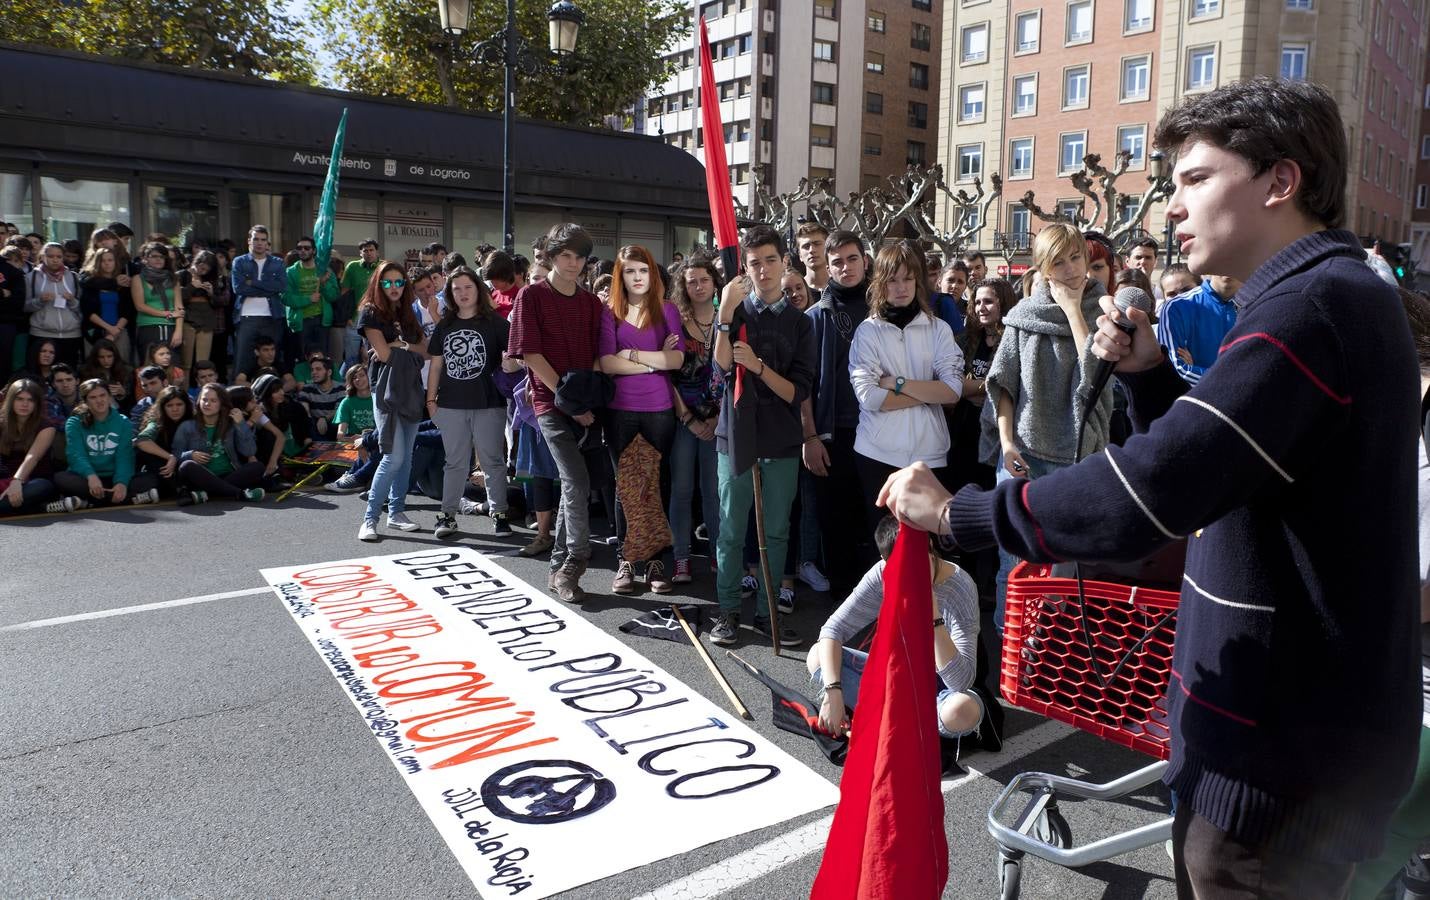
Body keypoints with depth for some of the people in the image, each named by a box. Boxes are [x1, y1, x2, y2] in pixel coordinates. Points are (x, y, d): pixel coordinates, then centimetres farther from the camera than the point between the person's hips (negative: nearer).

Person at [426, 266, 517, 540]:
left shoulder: (495, 322, -2)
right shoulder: (444, 326, 9)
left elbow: (514, 358, -4)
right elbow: (435, 364, 12)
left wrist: (511, 364, -27)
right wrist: (431, 399, 9)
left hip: (489, 404, -3)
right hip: (451, 405, 3)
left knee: (493, 461, 4)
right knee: (455, 462, 11)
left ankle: (499, 513, 13)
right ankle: (448, 514, 17)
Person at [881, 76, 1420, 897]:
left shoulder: (1313, 307, -23)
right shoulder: (1340, 297, 12)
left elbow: (1143, 493, -33)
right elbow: (1203, 459, 17)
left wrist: (954, 512, -23)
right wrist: (1150, 371, 0)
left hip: (1287, 747, -10)